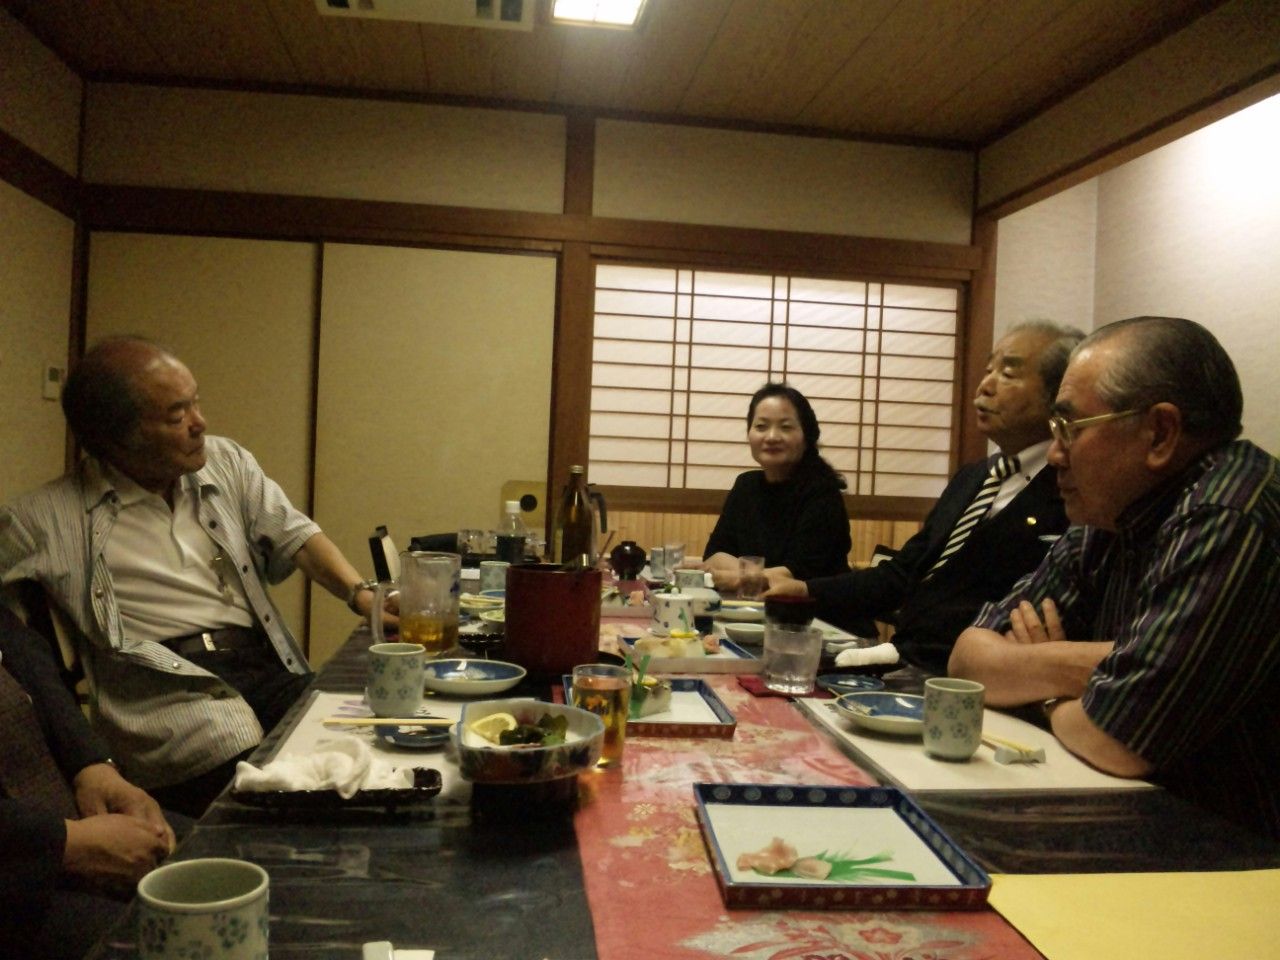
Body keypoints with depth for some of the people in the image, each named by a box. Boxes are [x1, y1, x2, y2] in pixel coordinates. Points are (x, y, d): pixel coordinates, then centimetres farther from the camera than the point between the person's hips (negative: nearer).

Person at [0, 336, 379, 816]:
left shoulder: (226, 462, 17)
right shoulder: (44, 520, 5)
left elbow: (292, 536, 13)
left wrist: (360, 594, -5)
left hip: (269, 669, 5)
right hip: (170, 696, -4)